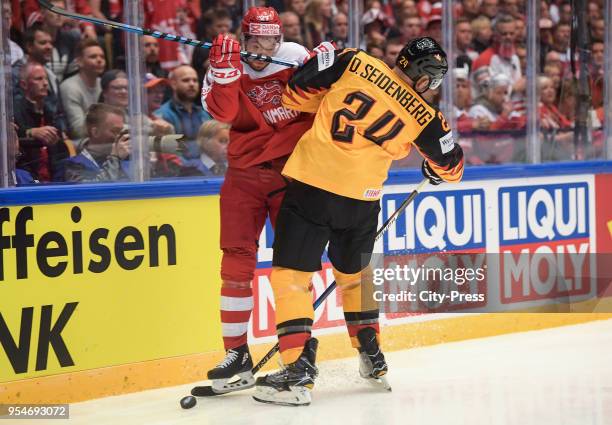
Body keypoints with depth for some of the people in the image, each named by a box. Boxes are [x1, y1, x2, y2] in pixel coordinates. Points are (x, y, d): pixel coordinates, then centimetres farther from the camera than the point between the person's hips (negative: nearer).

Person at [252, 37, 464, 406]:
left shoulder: (355, 63, 0)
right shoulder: (422, 117, 4)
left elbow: (301, 88, -1)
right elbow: (451, 164, 16)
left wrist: (300, 102, 20)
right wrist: (435, 171, 38)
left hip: (311, 185, -2)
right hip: (362, 202, 2)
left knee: (291, 274, 1)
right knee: (354, 273, 26)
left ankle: (299, 370, -9)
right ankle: (373, 359, 33)